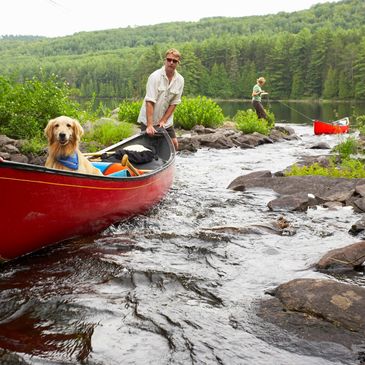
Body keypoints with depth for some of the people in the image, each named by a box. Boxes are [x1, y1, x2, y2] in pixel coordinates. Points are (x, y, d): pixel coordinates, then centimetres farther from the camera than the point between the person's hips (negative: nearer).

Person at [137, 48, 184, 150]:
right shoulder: (155, 77, -19)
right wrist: (150, 125, -30)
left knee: (174, 144, 3)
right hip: (148, 119, -4)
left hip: (166, 120, 5)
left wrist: (163, 121, -9)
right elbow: (149, 102, -24)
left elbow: (174, 103, -1)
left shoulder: (180, 80, -4)